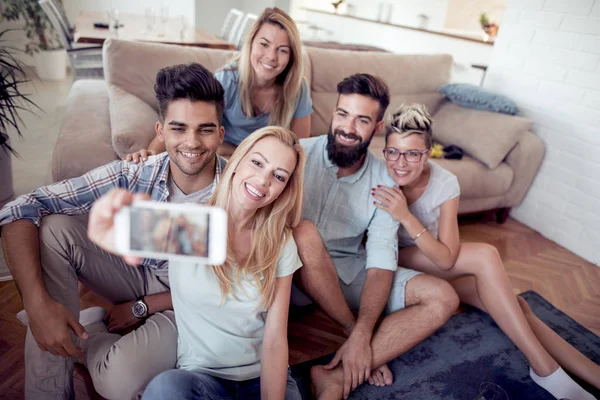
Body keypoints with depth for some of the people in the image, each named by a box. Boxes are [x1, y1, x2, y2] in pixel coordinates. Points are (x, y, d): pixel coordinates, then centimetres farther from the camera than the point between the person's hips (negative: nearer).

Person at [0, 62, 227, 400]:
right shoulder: (132, 176, -22)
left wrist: (141, 308, -14)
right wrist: (38, 302, -32)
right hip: (137, 275, 3)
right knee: (53, 228, -21)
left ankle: (88, 328, 9)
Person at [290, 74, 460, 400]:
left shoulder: (383, 182, -5)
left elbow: (381, 261, -11)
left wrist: (362, 336, -25)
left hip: (350, 271, 3)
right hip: (297, 274, -3)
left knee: (442, 298, -12)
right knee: (304, 231, -35)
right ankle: (352, 329, -14)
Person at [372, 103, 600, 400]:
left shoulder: (445, 184, -19)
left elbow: (446, 259, -26)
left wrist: (405, 216, -38)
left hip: (431, 261, 3)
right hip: (391, 259, -3)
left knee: (513, 305, -20)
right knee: (486, 256, -28)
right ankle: (546, 369, -18)